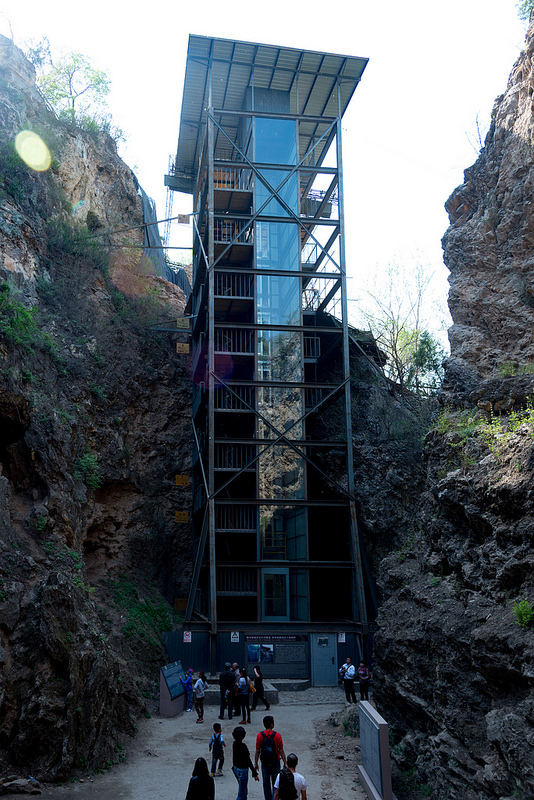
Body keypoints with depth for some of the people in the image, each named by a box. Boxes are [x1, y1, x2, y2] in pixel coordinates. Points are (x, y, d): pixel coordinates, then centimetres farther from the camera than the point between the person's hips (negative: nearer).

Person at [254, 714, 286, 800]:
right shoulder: (277, 735, -13)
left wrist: (256, 763, 5)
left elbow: (257, 751, -6)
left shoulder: (260, 735, -9)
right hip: (275, 763, -1)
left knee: (266, 783, 15)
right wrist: (285, 763, 1)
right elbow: (281, 751, -8)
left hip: (265, 763, 1)